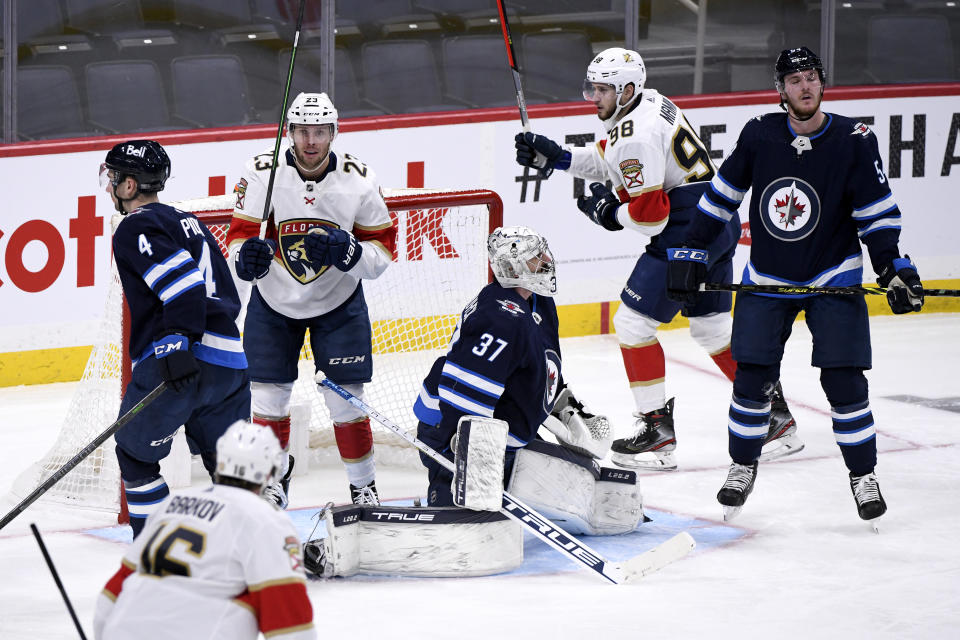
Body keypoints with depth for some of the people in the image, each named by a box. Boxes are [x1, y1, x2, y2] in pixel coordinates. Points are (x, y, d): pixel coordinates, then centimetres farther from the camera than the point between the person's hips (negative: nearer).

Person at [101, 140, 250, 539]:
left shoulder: (135, 228, -3)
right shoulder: (187, 223, 25)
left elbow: (183, 281, -19)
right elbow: (228, 298, 27)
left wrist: (178, 344, -25)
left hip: (177, 361, -8)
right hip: (230, 363, 8)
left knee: (135, 453, 8)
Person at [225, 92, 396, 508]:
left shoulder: (357, 180, -15)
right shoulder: (262, 172, -17)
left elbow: (382, 251, -9)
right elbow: (239, 237, -13)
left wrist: (348, 252, -29)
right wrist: (247, 257, -36)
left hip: (339, 304, 0)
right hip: (274, 302, 1)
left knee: (347, 402, -1)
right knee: (268, 396, 4)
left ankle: (364, 485, 17)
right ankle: (275, 473, 28)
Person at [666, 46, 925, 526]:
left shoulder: (854, 141, -11)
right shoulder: (759, 135, -7)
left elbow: (876, 212, -7)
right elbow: (721, 196, 3)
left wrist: (893, 270, -17)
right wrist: (689, 254, 0)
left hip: (833, 278, -2)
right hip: (766, 278, 2)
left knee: (843, 379, -7)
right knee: (751, 376, -2)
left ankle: (863, 476, 7)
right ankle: (742, 467, 17)